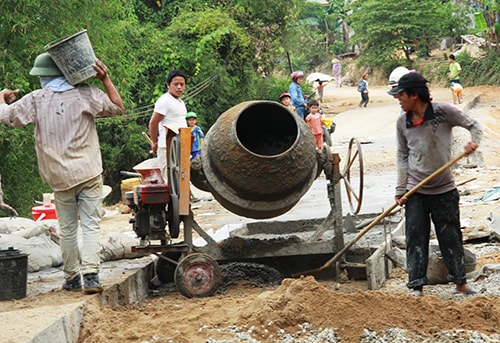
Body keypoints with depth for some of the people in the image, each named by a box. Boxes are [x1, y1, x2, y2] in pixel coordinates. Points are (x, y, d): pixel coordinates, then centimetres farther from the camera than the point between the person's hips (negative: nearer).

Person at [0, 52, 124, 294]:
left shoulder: (36, 99, -1)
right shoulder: (85, 93, -2)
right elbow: (117, 107, 8)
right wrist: (105, 79, 12)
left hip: (60, 177, 1)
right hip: (89, 173, -1)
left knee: (67, 229, 12)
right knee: (91, 226, -1)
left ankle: (72, 278, 19)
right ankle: (90, 275, -15)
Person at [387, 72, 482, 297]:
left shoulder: (444, 112, -9)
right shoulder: (402, 122, 1)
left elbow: (473, 125, 1)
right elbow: (402, 157, 6)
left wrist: (474, 142, -20)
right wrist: (400, 190, 1)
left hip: (444, 189, -2)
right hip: (415, 192, 2)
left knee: (450, 236, 6)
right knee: (415, 238, 0)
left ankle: (460, 282, 20)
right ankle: (417, 285, 6)